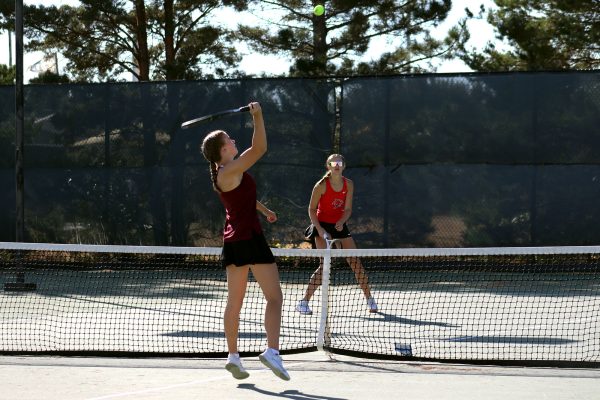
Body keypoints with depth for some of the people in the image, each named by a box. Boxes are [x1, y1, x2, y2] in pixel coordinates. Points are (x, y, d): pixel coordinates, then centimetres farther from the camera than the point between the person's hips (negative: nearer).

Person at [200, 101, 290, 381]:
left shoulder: (223, 174, 12)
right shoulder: (231, 170, -16)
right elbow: (259, 148, -21)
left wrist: (263, 209, 35)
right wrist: (257, 116, -18)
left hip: (232, 240, 9)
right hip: (250, 238, -9)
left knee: (234, 301, 11)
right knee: (274, 297, -10)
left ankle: (233, 357, 12)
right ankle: (272, 350, -24)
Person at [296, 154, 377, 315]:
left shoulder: (349, 185, -1)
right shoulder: (322, 185, -13)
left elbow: (348, 209, 1)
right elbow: (312, 209, -9)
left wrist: (341, 222, -19)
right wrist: (319, 229, -20)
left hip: (340, 225, 5)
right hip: (323, 226, -5)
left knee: (356, 262, 2)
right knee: (325, 265, -16)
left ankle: (370, 300, 12)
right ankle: (303, 302, -11)